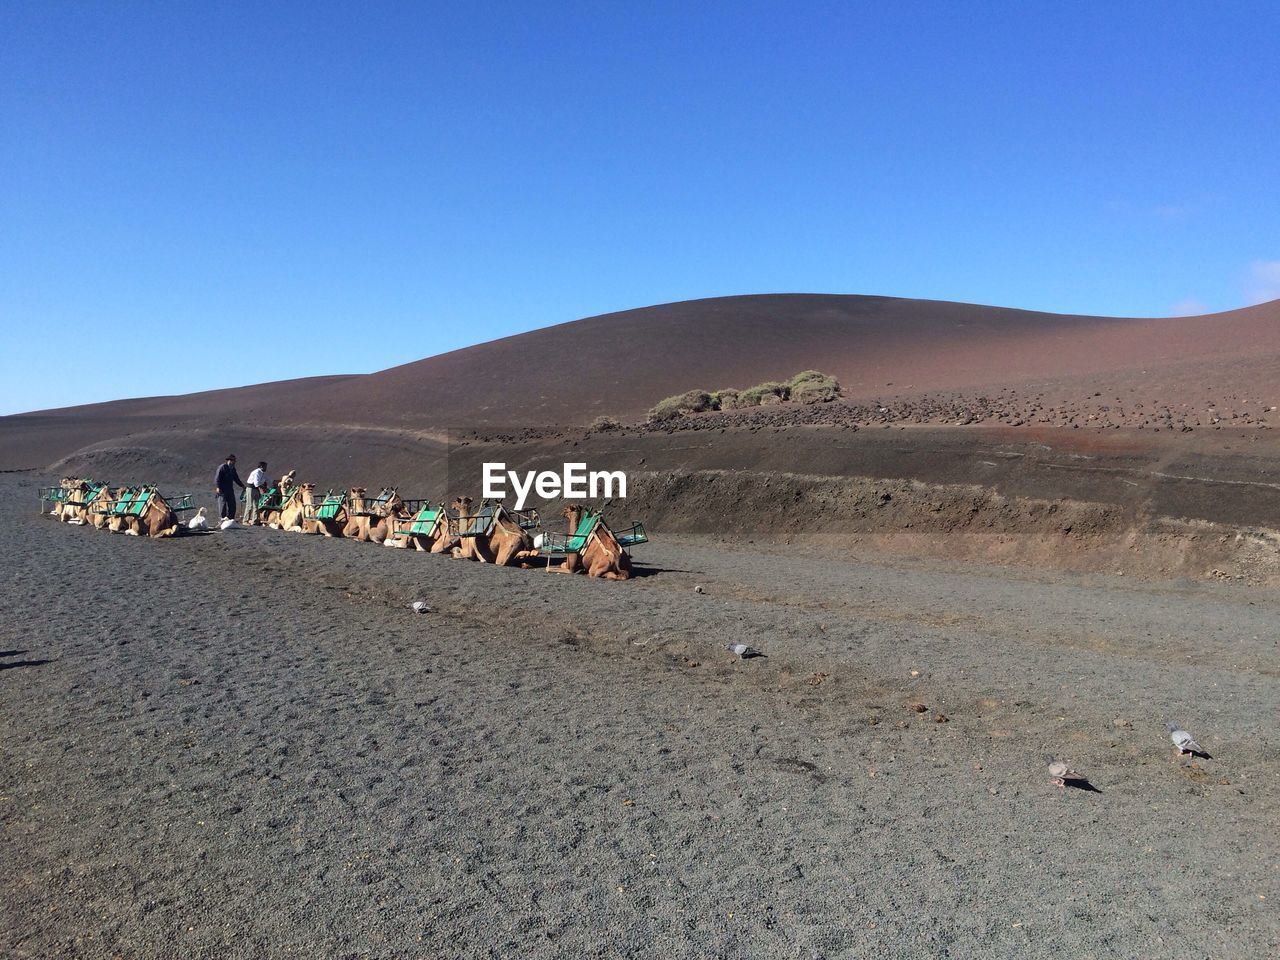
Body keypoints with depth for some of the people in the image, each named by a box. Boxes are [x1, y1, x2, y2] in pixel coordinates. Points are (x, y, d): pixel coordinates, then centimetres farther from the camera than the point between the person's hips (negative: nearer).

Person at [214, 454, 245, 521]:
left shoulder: (233, 469, 16)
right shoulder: (222, 467, -8)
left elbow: (236, 478, 26)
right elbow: (217, 477, -12)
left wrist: (242, 485, 24)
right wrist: (217, 487, -21)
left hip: (230, 489, 7)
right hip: (222, 490, -7)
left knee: (232, 504, 4)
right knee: (223, 503, -4)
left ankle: (230, 518, 11)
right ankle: (223, 517, 1)